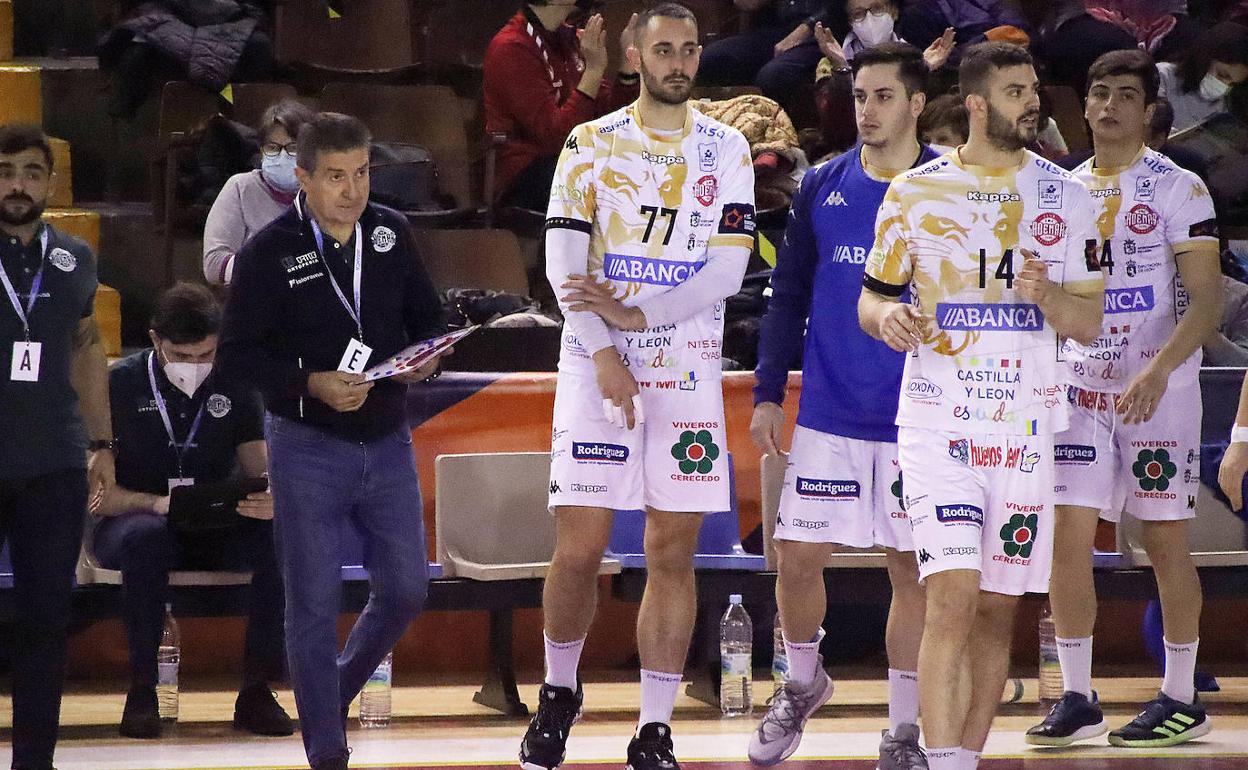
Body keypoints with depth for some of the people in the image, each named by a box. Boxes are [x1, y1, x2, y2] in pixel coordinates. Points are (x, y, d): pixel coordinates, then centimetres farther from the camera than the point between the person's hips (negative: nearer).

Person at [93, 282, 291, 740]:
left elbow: (261, 468, 2)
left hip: (215, 530, 3)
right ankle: (142, 689, -30)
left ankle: (257, 689, -21)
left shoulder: (233, 387, 5)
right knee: (147, 538, -40)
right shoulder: (121, 384, -5)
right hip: (132, 523, -3)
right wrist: (155, 503, -26)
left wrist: (271, 499, -24)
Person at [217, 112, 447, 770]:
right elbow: (237, 355, -9)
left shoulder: (391, 233, 4)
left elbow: (426, 316, 15)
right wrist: (312, 384, -22)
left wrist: (426, 356, -8)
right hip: (308, 449, -4)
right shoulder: (268, 252, -9)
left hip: (387, 441, 4)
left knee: (405, 590, 8)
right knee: (314, 605, -1)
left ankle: (331, 694, 33)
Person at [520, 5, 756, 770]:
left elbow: (728, 270, -3)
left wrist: (637, 315, -13)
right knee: (578, 549, -4)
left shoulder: (726, 149, 6)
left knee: (673, 555, 0)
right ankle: (559, 693, 20)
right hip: (597, 364, -1)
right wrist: (603, 354, -15)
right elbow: (564, 263, -4)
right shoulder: (592, 144, 4)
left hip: (687, 369, 1)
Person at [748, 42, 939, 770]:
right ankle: (802, 685, 28)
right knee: (799, 557, 2)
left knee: (910, 570, 4)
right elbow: (788, 296, 10)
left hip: (918, 419, -2)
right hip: (828, 414, 2)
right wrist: (768, 393, 4)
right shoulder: (822, 187, 5)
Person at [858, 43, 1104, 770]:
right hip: (938, 422, -3)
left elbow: (1089, 324, 4)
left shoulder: (1066, 197, 5)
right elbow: (872, 298, 9)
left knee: (998, 608, 7)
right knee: (953, 597, -16)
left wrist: (1045, 293, -18)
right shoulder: (916, 191, 1)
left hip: (1025, 427, 3)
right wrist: (887, 315, -15)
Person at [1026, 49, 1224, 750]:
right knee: (1069, 536, -2)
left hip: (1160, 389, -5)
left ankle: (1182, 698, 10)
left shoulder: (1178, 188, -6)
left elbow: (1207, 300, -13)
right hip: (1082, 387, 5)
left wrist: (1156, 373, -25)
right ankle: (1078, 699, 5)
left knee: (1166, 541, 0)